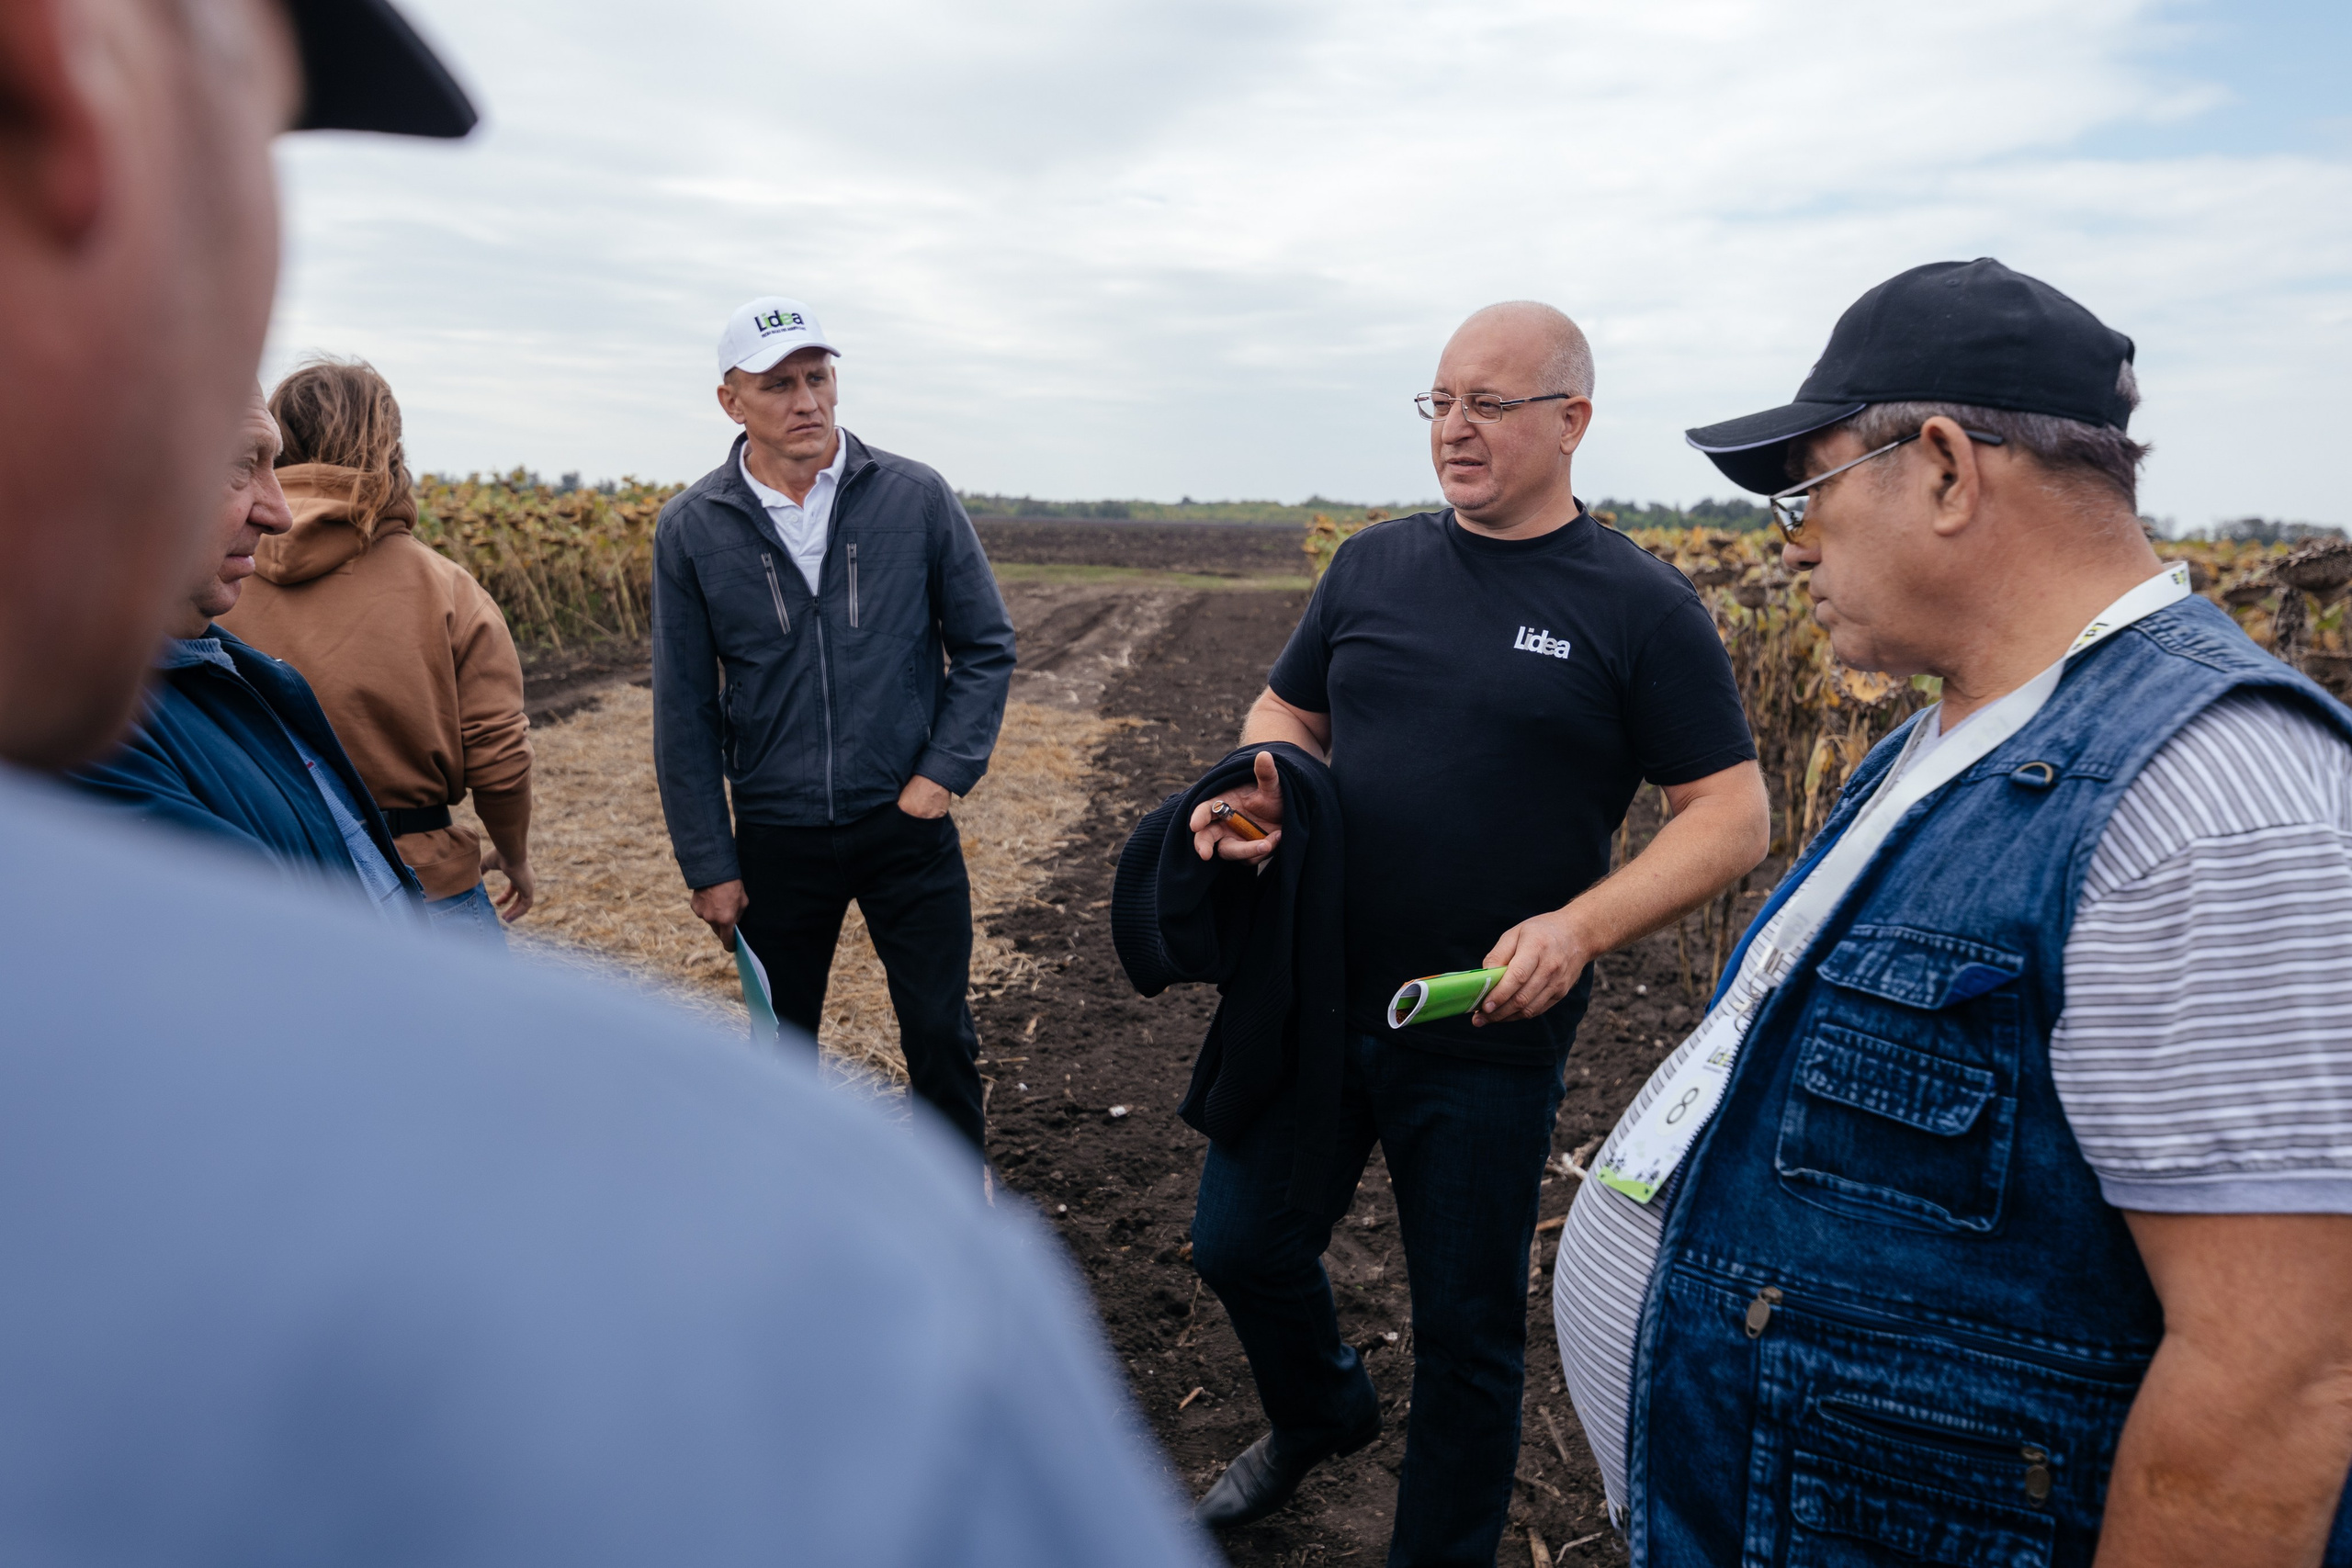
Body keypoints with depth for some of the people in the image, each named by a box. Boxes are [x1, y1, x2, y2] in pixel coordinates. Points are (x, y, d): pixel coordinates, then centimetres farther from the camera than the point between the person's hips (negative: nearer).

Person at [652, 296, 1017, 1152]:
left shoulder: (917, 498, -5)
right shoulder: (691, 528, -3)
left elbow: (986, 647, 3)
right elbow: (685, 711, 1)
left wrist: (946, 770, -8)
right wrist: (708, 864, 1)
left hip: (908, 824, -1)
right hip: (775, 838, 1)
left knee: (941, 1033, 8)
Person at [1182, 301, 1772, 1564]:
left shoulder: (1640, 607, -8)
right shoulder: (1375, 563, 4)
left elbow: (1733, 817, -8)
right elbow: (1289, 713, 14)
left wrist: (1579, 927, -23)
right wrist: (1259, 787, -10)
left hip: (1487, 1039, -4)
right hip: (1313, 998, 4)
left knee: (1466, 1329, 12)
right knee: (1239, 1245, 16)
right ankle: (1320, 1411, 49)